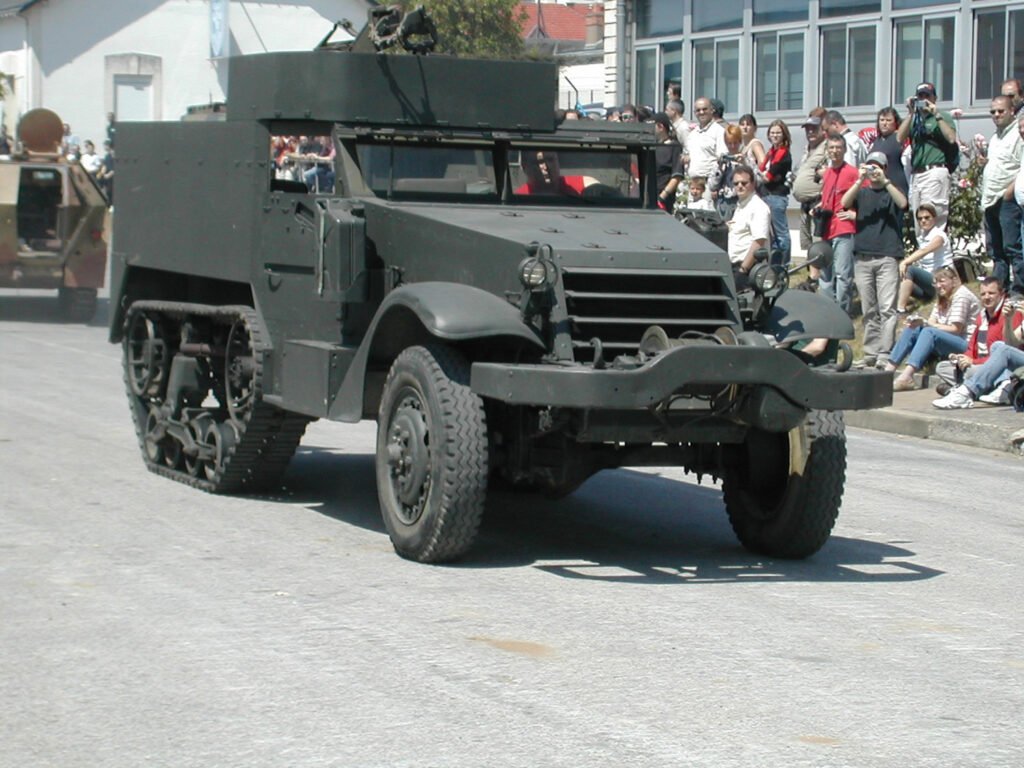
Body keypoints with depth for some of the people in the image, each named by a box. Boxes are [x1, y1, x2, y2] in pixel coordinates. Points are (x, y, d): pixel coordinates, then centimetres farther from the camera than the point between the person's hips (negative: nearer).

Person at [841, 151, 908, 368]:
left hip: (887, 256, -3)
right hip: (862, 257, 3)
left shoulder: (890, 192, 11)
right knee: (869, 310, 5)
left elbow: (902, 203, -10)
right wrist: (860, 181, -13)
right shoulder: (862, 192, 16)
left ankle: (885, 356, -13)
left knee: (887, 309, -9)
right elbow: (845, 203, -3)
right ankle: (870, 355, 8)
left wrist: (884, 181, -13)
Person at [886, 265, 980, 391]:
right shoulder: (943, 298, 20)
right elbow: (932, 322, 7)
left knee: (929, 332, -31)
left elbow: (955, 329, -16)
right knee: (912, 329, -6)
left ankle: (906, 377, -46)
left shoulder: (961, 295, -8)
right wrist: (918, 322, -16)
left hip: (966, 345, -9)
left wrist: (926, 324, -16)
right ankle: (888, 370, -18)